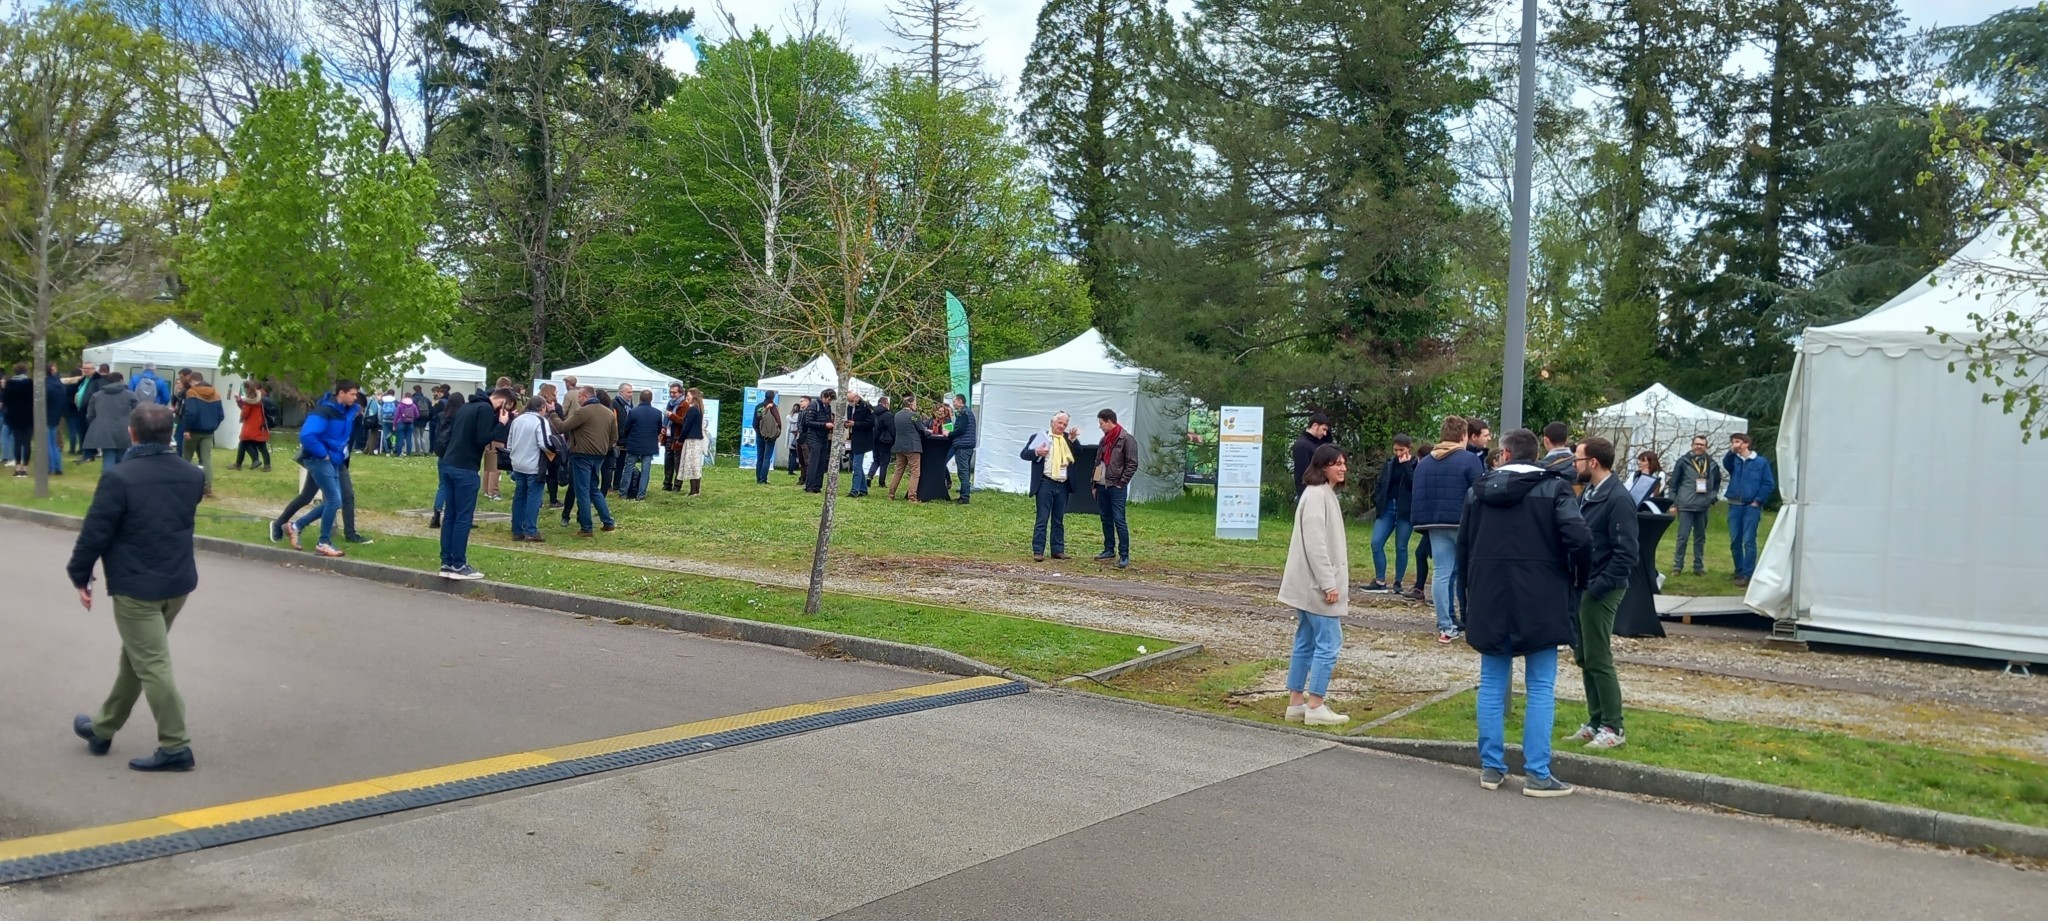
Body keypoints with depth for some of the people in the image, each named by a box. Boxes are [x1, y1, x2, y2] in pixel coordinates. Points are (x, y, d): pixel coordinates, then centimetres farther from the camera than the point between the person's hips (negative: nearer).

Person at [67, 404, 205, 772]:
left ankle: (175, 747, -2)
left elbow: (94, 532, -11)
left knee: (152, 665, -2)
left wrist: (80, 576, 0)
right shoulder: (192, 476, 2)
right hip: (179, 582, 7)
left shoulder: (119, 478, -17)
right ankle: (102, 729, 34)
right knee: (136, 657, 19)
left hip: (135, 587, -7)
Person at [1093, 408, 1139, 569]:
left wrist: (1121, 483, -13)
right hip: (1102, 486, 8)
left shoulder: (1126, 439, -9)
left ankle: (1124, 556, -4)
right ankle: (1109, 550, 22)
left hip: (1117, 488, -7)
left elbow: (1132, 464, -11)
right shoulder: (1105, 439, 14)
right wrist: (1095, 484, 15)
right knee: (1106, 520, 13)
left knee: (1120, 521, -7)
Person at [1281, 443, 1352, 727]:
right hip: (1317, 585, -10)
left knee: (1306, 643, 11)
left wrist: (1332, 582, 19)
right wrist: (1328, 584, -22)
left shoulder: (1326, 494, 16)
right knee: (1329, 643, -6)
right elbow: (1314, 544, -22)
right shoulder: (1317, 495, -16)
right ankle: (1315, 707, -2)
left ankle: (1296, 703, 16)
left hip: (1310, 586, 10)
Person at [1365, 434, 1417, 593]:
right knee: (1376, 543, -5)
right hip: (1387, 508, 4)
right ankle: (1380, 581, 1)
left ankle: (1398, 583, 10)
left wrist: (1406, 465, -17)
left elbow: (1414, 484, -17)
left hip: (1405, 510, -4)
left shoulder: (1416, 465, -2)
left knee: (1401, 547, 1)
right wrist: (1377, 502, 3)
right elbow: (1379, 484, 15)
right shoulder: (1389, 463, 11)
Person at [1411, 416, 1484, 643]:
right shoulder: (1470, 460, -8)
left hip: (1436, 526, 5)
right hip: (1464, 525, -4)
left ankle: (1445, 627, 3)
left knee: (1442, 574, 5)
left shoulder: (1423, 463, 10)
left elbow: (1418, 497, 10)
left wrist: (1421, 524, 14)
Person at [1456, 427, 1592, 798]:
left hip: (1489, 600, 3)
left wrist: (1470, 590, 21)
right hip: (1540, 603, -3)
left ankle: (1491, 767, 15)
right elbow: (1579, 540, -17)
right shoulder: (1554, 488, -5)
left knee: (1492, 685, 11)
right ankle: (1537, 774, 4)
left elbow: (1463, 547, 11)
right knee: (1540, 688, 3)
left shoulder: (1479, 489, 7)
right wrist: (1576, 576, 2)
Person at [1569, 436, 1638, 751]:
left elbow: (1625, 554, -20)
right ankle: (1596, 721, 24)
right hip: (1581, 587, 9)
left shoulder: (1617, 498, -16)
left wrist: (1597, 587, -20)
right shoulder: (1589, 492, 10)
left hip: (1600, 591, -9)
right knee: (1583, 657, 14)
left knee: (1598, 660, -3)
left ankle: (1613, 729, 7)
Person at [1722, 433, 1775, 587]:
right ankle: (1739, 572, 19)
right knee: (1735, 541, 7)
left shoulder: (1761, 462, 1)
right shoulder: (1734, 461, 8)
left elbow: (1769, 483, 0)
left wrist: (1758, 501, -6)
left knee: (1749, 541, -6)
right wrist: (1731, 451, -33)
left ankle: (1748, 574, -5)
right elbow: (1726, 464, -16)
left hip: (1751, 506, -4)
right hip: (1734, 505, 4)